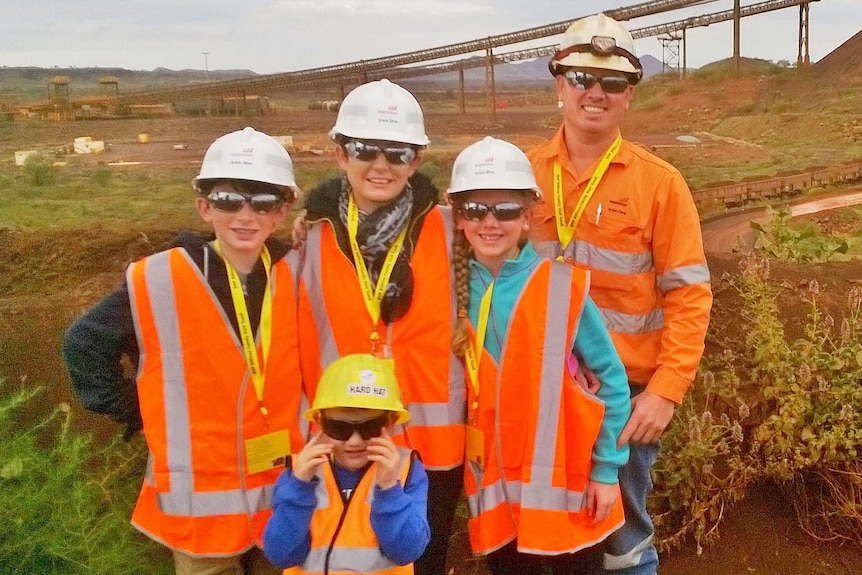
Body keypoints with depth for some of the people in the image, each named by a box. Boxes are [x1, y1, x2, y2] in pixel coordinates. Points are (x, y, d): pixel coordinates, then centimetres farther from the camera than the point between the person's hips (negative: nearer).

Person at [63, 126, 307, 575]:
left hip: (284, 497, 3)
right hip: (202, 504, -3)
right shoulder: (159, 283, -13)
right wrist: (137, 413, -1)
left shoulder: (294, 280, -4)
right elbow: (84, 345, 0)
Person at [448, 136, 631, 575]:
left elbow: (611, 379, -3)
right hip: (493, 485, 3)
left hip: (566, 484, -2)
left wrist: (606, 468, -3)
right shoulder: (451, 289, -2)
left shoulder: (563, 287, -10)